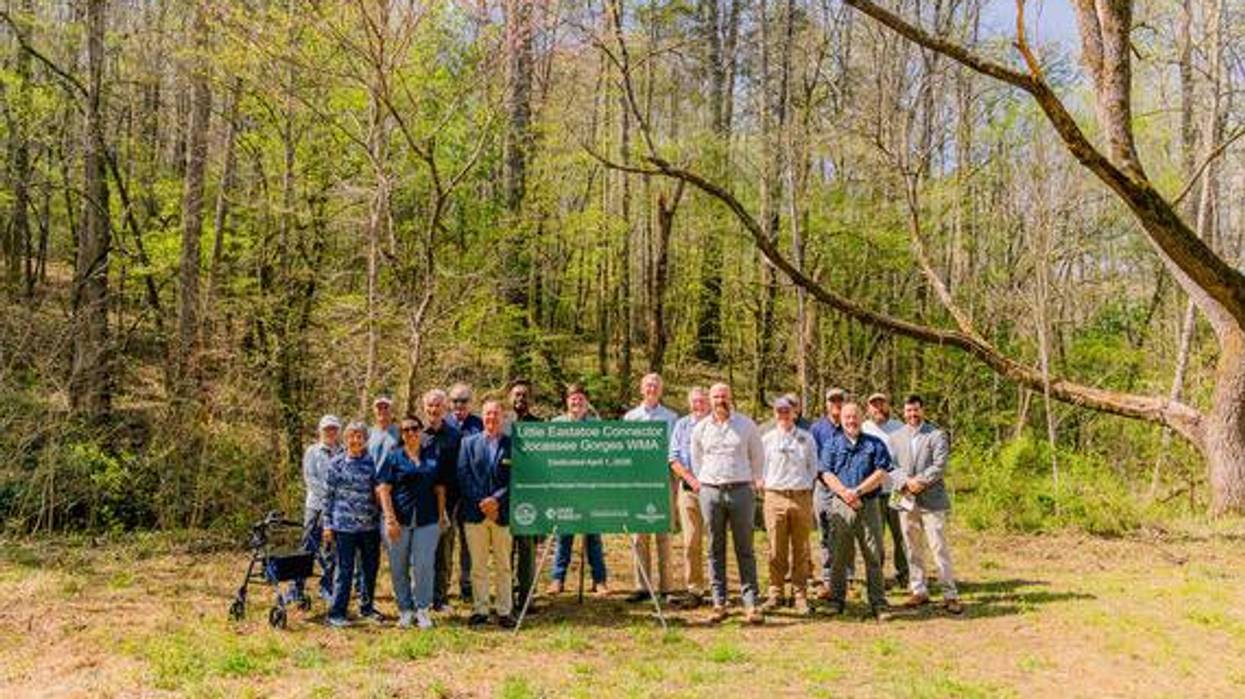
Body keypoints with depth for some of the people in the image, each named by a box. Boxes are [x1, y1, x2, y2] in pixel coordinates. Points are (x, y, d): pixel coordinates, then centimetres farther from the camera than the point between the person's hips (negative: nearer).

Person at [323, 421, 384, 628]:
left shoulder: (372, 462, 6)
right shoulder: (337, 464, -1)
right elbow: (328, 495, 1)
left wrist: (381, 519, 8)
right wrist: (328, 525, -2)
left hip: (370, 524, 3)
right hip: (345, 525, -3)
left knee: (371, 568, 10)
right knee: (345, 569, -1)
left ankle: (367, 607, 26)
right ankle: (336, 613, 7)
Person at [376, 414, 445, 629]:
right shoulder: (394, 457, 4)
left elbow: (439, 489, 14)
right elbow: (384, 489, -2)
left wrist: (441, 515, 7)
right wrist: (390, 519, -10)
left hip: (427, 520, 1)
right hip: (399, 520, -1)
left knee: (424, 566, -2)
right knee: (399, 568, 5)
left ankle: (422, 609, 10)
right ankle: (405, 610, 18)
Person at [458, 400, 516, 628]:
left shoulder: (512, 444, 4)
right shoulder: (469, 443, 8)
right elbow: (463, 476, 1)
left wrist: (497, 499, -14)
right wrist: (480, 502, -10)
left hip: (502, 512, -1)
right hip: (475, 513, 1)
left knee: (503, 566, 6)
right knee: (478, 566, 6)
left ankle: (504, 611, 13)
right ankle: (479, 610, 14)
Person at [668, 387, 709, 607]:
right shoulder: (682, 425, 11)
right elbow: (674, 459, 6)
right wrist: (692, 480, -6)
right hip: (689, 489, 1)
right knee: (691, 542, 1)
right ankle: (694, 591, 7)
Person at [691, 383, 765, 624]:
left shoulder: (746, 425, 4)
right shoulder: (700, 428, 8)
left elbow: (758, 456, 13)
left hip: (740, 490, -2)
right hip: (711, 492, 2)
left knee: (745, 549, -1)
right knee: (715, 549, 4)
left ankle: (750, 604, 0)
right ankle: (719, 603, 9)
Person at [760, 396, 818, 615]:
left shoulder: (806, 439, 9)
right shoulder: (767, 439, 7)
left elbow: (813, 468, 13)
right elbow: (760, 468, 12)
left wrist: (804, 485, 6)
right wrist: (769, 485, 4)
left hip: (801, 497, 0)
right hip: (775, 497, 0)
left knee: (800, 550, 4)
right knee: (776, 550, 0)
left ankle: (800, 596, 10)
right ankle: (775, 593, 8)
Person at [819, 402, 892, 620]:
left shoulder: (875, 444, 10)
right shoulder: (832, 444, 12)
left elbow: (881, 473, 0)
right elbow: (826, 474, 2)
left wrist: (858, 491, -12)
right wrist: (845, 493, -13)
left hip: (870, 505, 0)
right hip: (841, 505, 0)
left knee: (874, 556, -1)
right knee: (839, 556, 3)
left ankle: (878, 604, 3)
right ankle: (837, 600, 12)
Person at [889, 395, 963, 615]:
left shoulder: (937, 435, 2)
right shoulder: (895, 437, 13)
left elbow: (939, 466, -8)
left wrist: (919, 481, -17)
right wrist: (906, 482, -13)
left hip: (932, 499, -3)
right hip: (906, 499, 4)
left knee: (939, 547, -5)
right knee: (913, 549, 8)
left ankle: (950, 595, 0)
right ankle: (919, 591, 18)